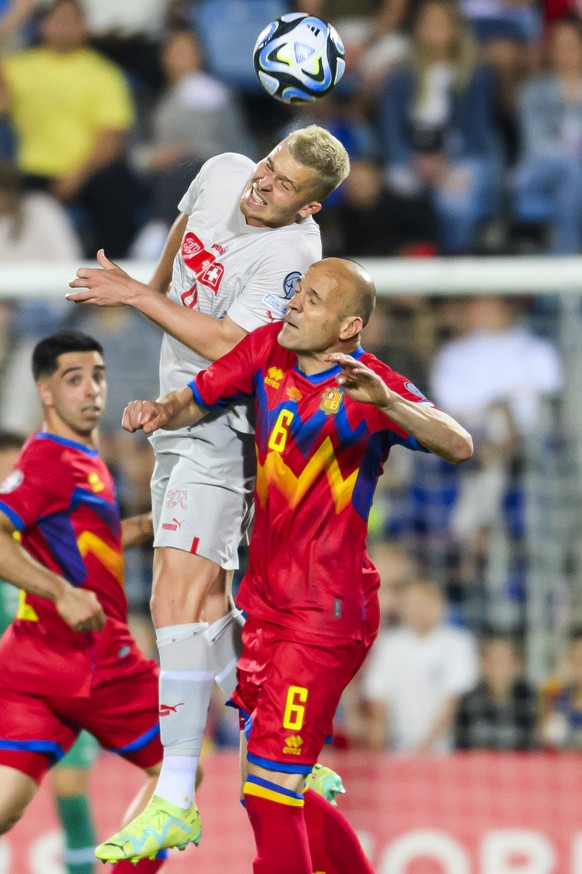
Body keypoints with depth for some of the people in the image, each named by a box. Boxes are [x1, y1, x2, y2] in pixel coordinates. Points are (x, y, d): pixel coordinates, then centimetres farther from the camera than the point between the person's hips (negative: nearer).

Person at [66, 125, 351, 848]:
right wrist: (160, 282, 43)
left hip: (223, 429, -9)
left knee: (177, 600, -18)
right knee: (203, 598, 15)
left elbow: (229, 347, -26)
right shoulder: (223, 172, 3)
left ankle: (176, 796, -21)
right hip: (180, 421, 9)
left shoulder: (292, 252, -20)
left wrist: (135, 297, -21)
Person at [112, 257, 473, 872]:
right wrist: (159, 411, -7)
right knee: (267, 785, 18)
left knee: (270, 792, -10)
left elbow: (458, 446, -31)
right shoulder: (268, 349, 2)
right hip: (266, 598, 8)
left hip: (325, 614, -8)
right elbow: (199, 398, 16)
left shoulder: (371, 389, -17)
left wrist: (385, 402, -47)